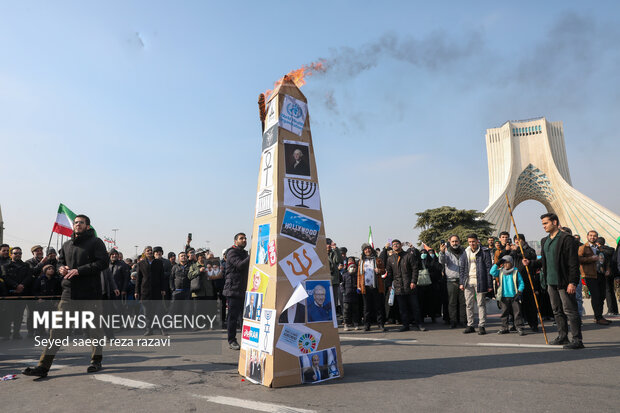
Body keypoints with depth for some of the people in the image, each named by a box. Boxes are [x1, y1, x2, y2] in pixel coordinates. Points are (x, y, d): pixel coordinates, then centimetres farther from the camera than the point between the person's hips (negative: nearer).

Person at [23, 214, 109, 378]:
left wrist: (79, 270, -19)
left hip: (90, 292, -5)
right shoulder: (67, 245, 16)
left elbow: (103, 262, -14)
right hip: (69, 292, 5)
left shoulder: (95, 242, -3)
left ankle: (96, 361, 22)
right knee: (58, 328, 0)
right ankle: (43, 366, 4)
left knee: (93, 328, 7)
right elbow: (60, 261, 26)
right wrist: (62, 268, 2)